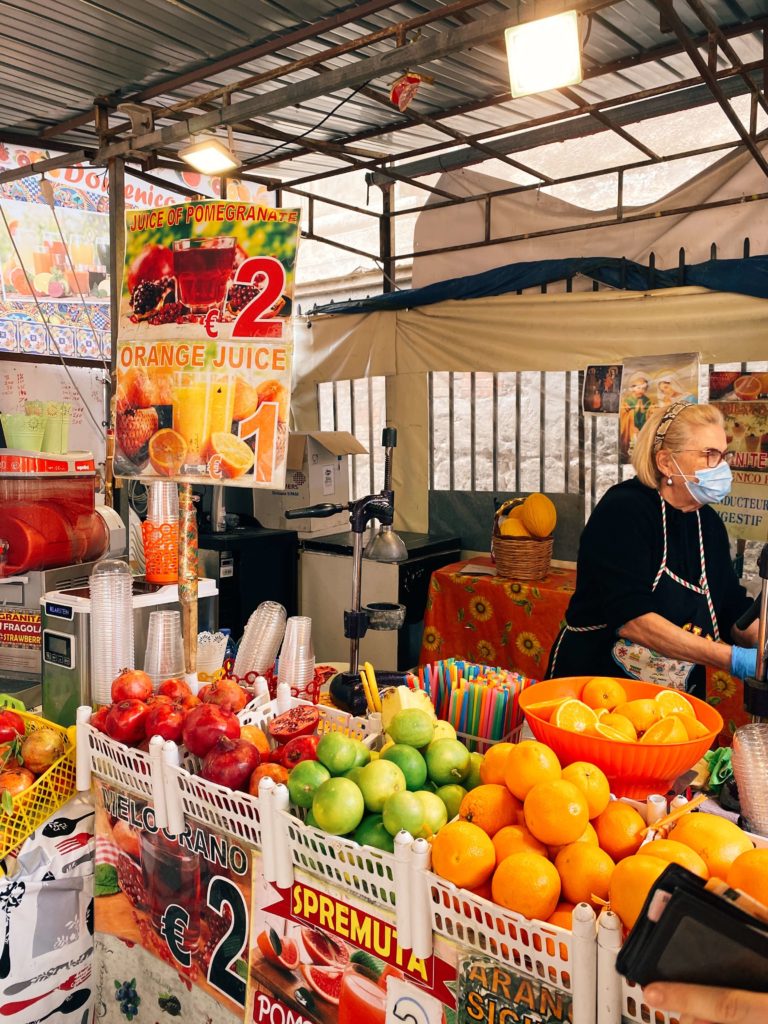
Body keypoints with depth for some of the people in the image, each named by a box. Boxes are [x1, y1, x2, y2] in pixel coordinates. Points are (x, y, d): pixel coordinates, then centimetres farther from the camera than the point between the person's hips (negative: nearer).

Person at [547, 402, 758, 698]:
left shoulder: (709, 523, 3)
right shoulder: (624, 510, -19)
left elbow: (733, 613, 3)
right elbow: (631, 618, -29)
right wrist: (734, 660, -32)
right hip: (596, 680, -6)